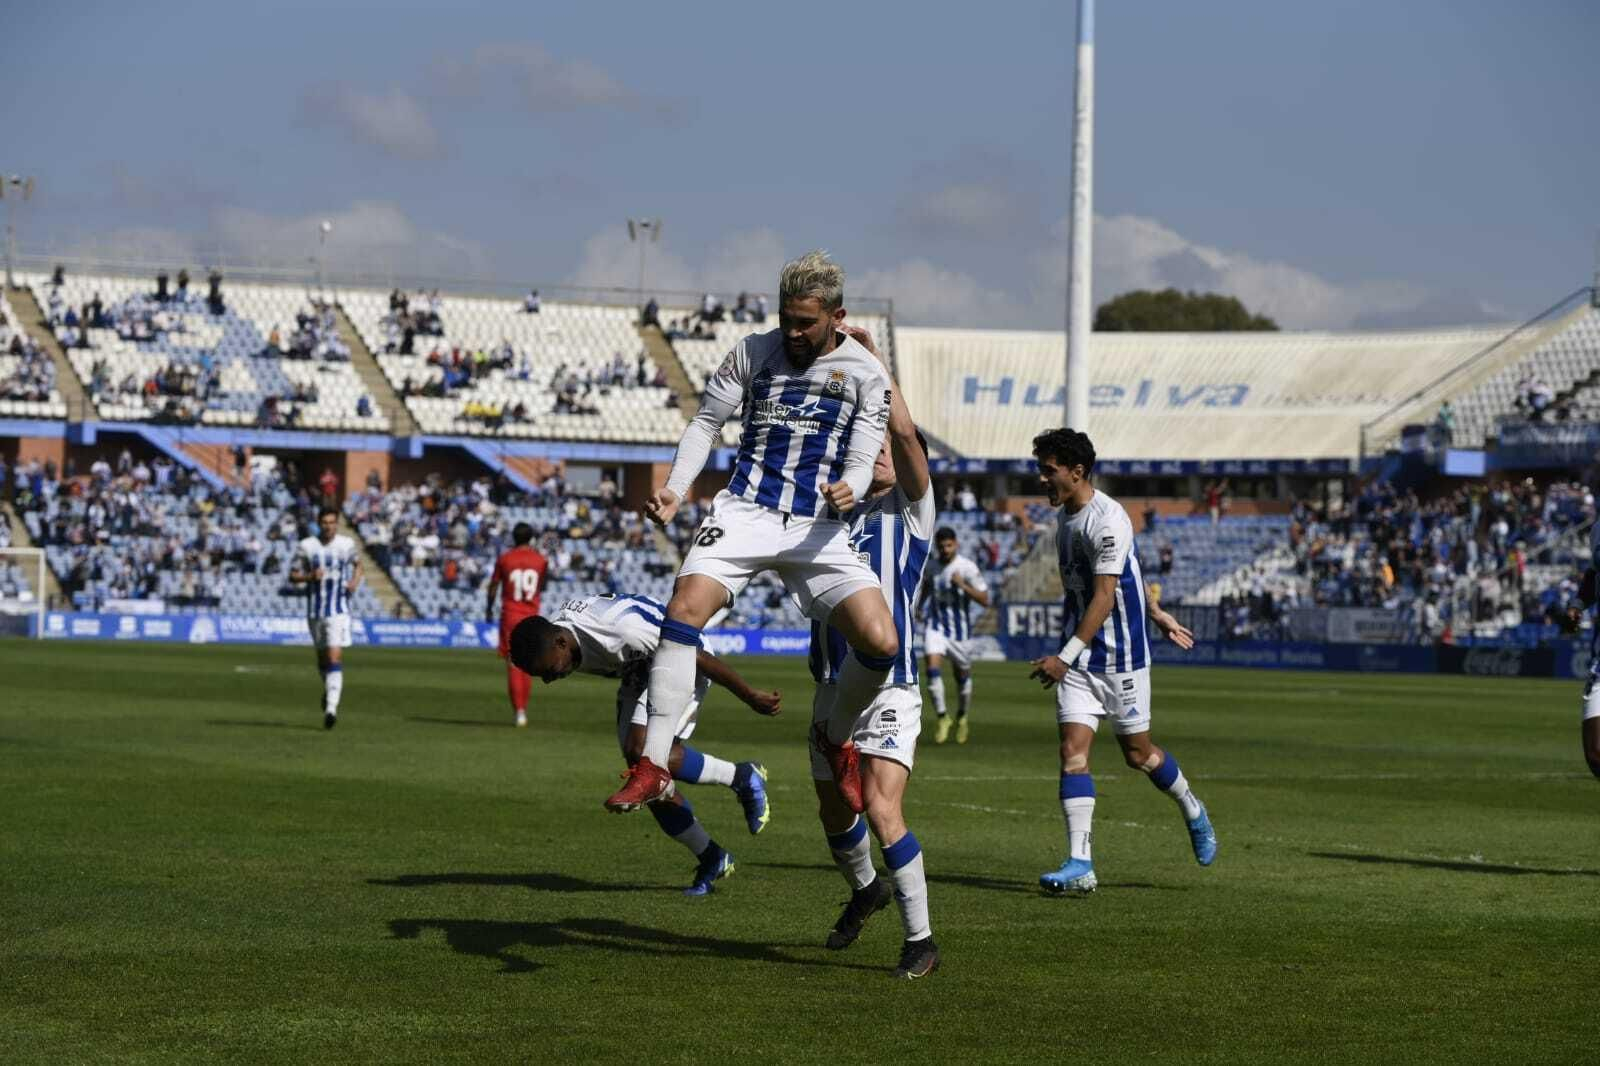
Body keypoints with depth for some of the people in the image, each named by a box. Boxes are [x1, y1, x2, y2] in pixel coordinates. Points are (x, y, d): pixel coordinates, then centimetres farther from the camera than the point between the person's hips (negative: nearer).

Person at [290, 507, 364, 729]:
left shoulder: (347, 544, 0)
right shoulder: (307, 546, -1)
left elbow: (357, 563, 20)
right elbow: (292, 577, 3)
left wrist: (355, 581, 0)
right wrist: (310, 576, -17)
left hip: (339, 610, -2)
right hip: (315, 609, 2)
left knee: (335, 657, -15)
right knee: (322, 656, 15)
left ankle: (331, 708, -21)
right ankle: (329, 691, 42)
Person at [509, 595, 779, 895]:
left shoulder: (621, 629, -39)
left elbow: (698, 657, -28)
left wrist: (752, 697, -18)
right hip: (638, 676, 8)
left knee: (643, 754, -26)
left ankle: (742, 777, -8)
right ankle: (710, 859, 16)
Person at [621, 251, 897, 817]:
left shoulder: (866, 374, 3)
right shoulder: (753, 352, 5)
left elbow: (861, 462, 0)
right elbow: (706, 423, 13)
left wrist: (848, 490, -24)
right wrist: (675, 489, -2)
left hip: (819, 529, 0)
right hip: (745, 512, 0)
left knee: (881, 642, -18)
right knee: (686, 605, -26)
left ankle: (838, 741, 14)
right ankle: (652, 768, -22)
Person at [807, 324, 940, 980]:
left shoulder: (910, 509, -1)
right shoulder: (840, 510, 15)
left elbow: (904, 433, -14)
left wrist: (871, 358, -11)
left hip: (889, 687, -6)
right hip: (832, 683, 6)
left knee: (882, 808, -19)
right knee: (834, 810, 17)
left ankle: (920, 939, -10)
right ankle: (865, 889, 47)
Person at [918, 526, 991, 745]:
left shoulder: (967, 567, -13)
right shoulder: (932, 565, 1)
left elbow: (984, 600, -15)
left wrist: (962, 585, -26)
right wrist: (918, 606, 15)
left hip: (960, 630, -2)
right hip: (936, 626, 2)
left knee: (963, 676, 11)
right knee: (933, 670, -17)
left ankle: (961, 717, 36)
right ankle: (941, 718, -6)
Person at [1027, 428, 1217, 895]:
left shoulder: (1108, 521, -20)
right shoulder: (1065, 517, 9)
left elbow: (1104, 598, -23)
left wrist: (1065, 657, -27)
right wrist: (1157, 614, 27)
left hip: (1120, 655, -7)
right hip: (1079, 658, 7)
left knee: (1138, 753, 6)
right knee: (1072, 751, -6)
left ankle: (1194, 813, 35)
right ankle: (1080, 865, -11)